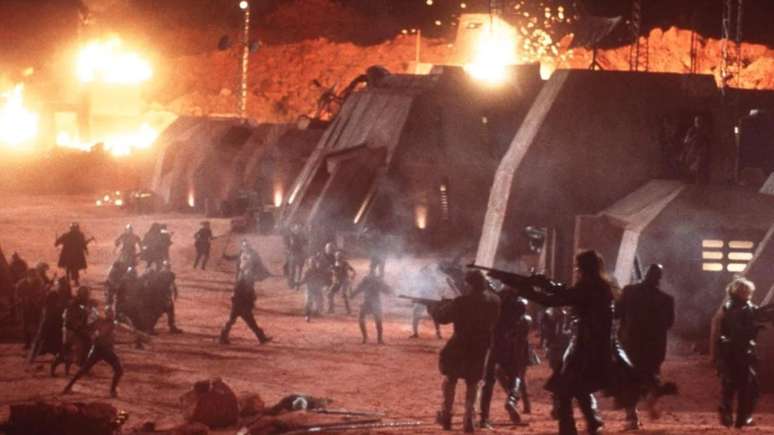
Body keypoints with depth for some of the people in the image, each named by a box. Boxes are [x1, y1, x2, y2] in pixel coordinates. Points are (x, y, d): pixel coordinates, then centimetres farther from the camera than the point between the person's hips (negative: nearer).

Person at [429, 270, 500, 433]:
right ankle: (468, 418, 7)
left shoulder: (462, 302, -18)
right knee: (472, 382, 16)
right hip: (481, 347, 4)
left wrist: (435, 306, 11)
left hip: (461, 346, -4)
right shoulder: (494, 301, -3)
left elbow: (441, 317, -12)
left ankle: (446, 414, 15)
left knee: (450, 377, 17)